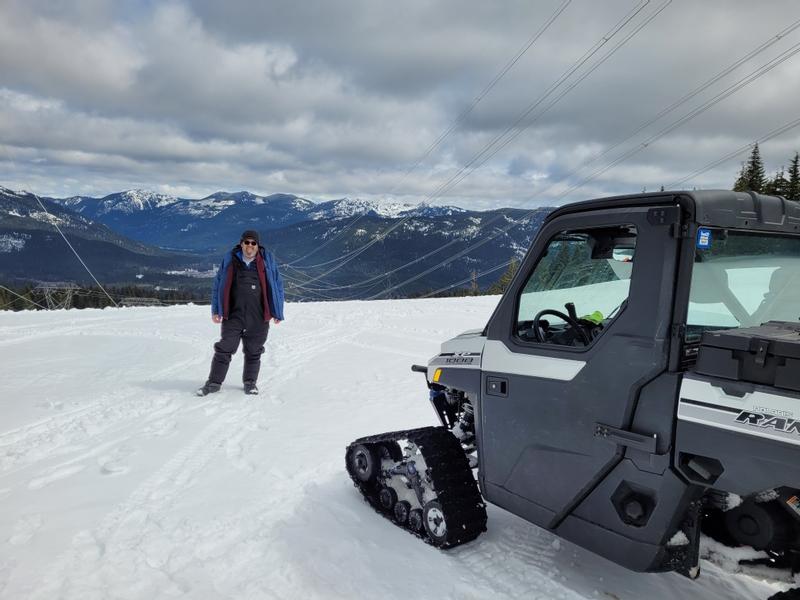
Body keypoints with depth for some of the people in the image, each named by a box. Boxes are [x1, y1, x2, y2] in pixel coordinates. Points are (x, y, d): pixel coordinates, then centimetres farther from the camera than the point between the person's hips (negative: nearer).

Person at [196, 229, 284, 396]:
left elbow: (277, 286, 7)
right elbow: (218, 285, 12)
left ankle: (250, 382, 25)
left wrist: (277, 312, 4)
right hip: (233, 316, 0)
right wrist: (216, 310, 7)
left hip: (258, 318, 0)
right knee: (224, 350, 3)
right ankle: (214, 382, 15)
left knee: (254, 352, 10)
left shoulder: (267, 260, 4)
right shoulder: (230, 259, 6)